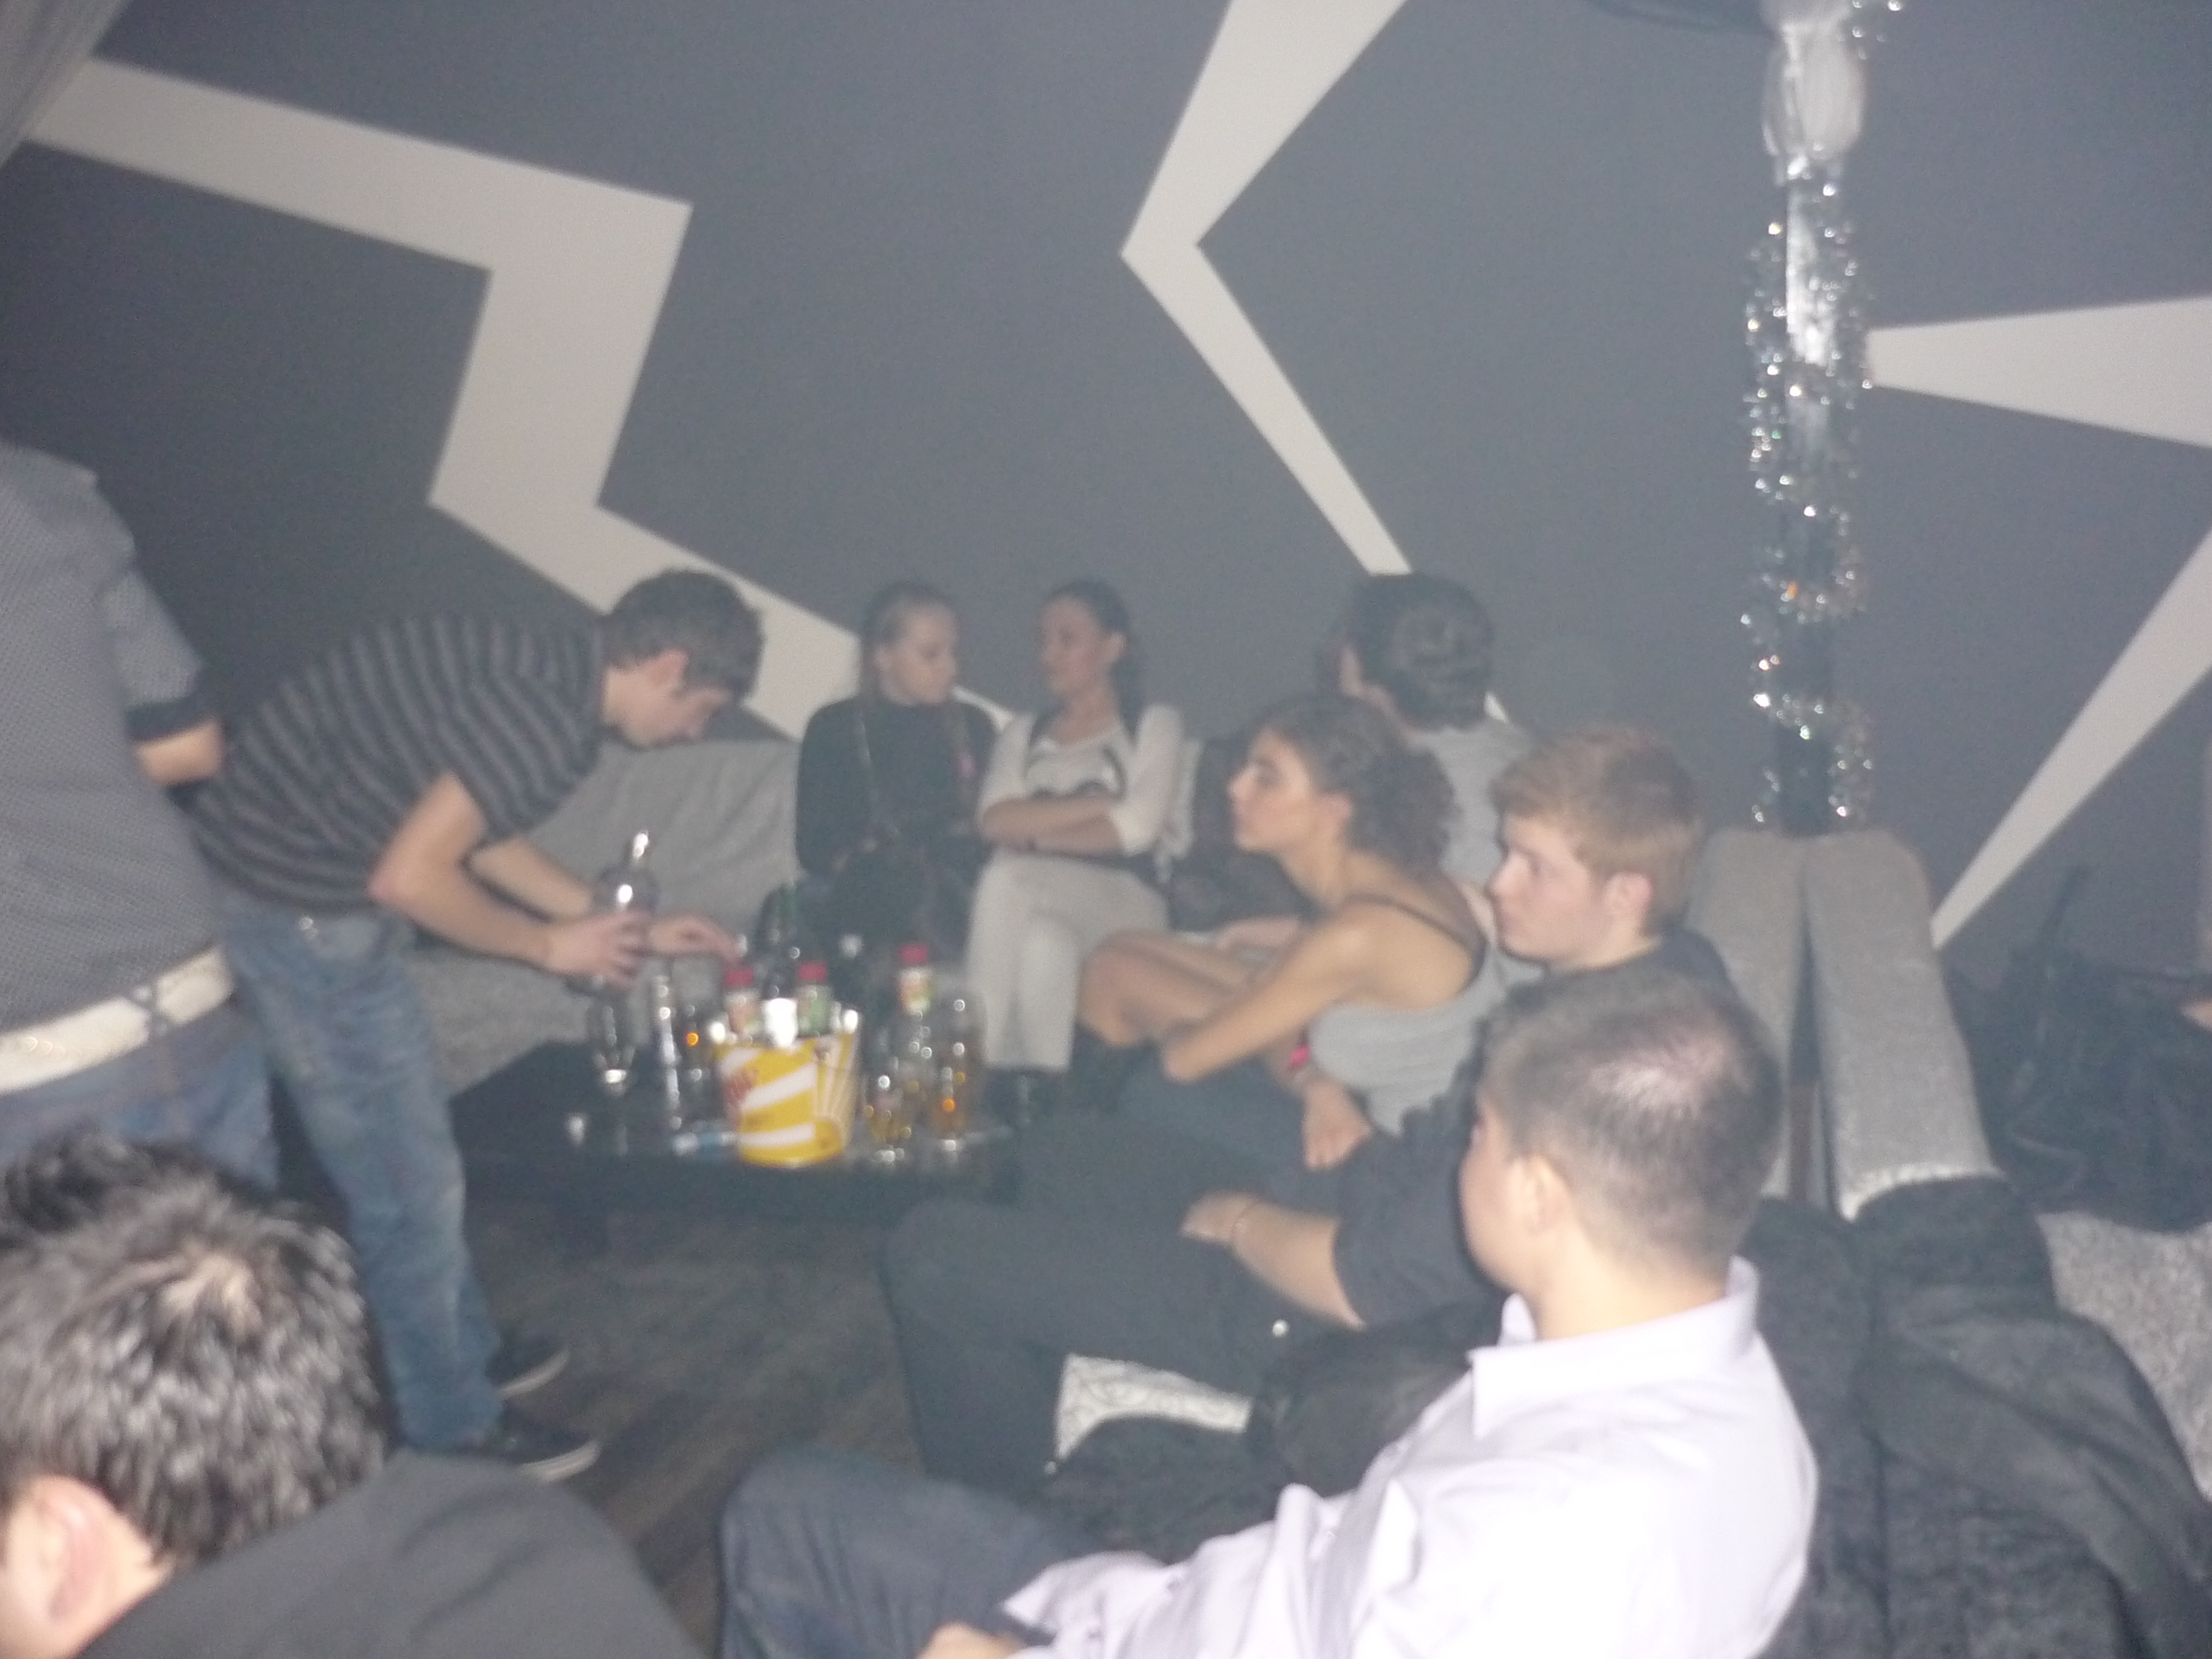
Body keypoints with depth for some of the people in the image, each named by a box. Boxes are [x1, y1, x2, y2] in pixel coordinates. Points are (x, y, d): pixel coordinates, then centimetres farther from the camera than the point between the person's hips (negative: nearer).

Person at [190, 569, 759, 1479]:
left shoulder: (539, 676, 6)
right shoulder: (545, 719, -24)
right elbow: (409, 878, -27)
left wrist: (627, 927, 19)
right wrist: (551, 946, -12)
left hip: (305, 893, 10)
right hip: (293, 913, -10)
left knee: (411, 1154, 22)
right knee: (407, 1182, 3)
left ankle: (465, 1355, 39)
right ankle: (452, 1428, 20)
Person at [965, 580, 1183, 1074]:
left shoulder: (1154, 725, 15)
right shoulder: (1022, 733, 26)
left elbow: (1136, 829, -3)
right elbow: (995, 822, 4)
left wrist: (1036, 832, -4)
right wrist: (1098, 804, -4)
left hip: (1121, 903, -3)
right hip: (1036, 904, 3)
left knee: (1008, 878, -35)